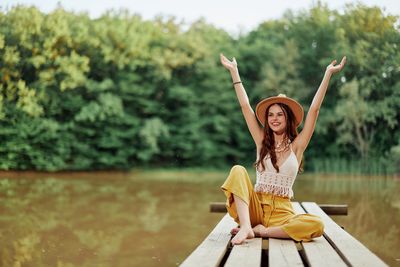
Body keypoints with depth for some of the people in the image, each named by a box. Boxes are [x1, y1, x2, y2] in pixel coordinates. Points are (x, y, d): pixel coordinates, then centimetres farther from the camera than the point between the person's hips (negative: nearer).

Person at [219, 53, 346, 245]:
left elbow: (314, 109, 1)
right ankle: (246, 227, -40)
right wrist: (234, 71, 9)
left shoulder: (296, 146, 5)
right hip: (255, 207, 1)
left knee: (316, 225, -30)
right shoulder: (262, 142, 10)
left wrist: (328, 73, -2)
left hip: (281, 212, -1)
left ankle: (260, 231, -23)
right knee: (238, 170, -24)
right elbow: (245, 106, 9)